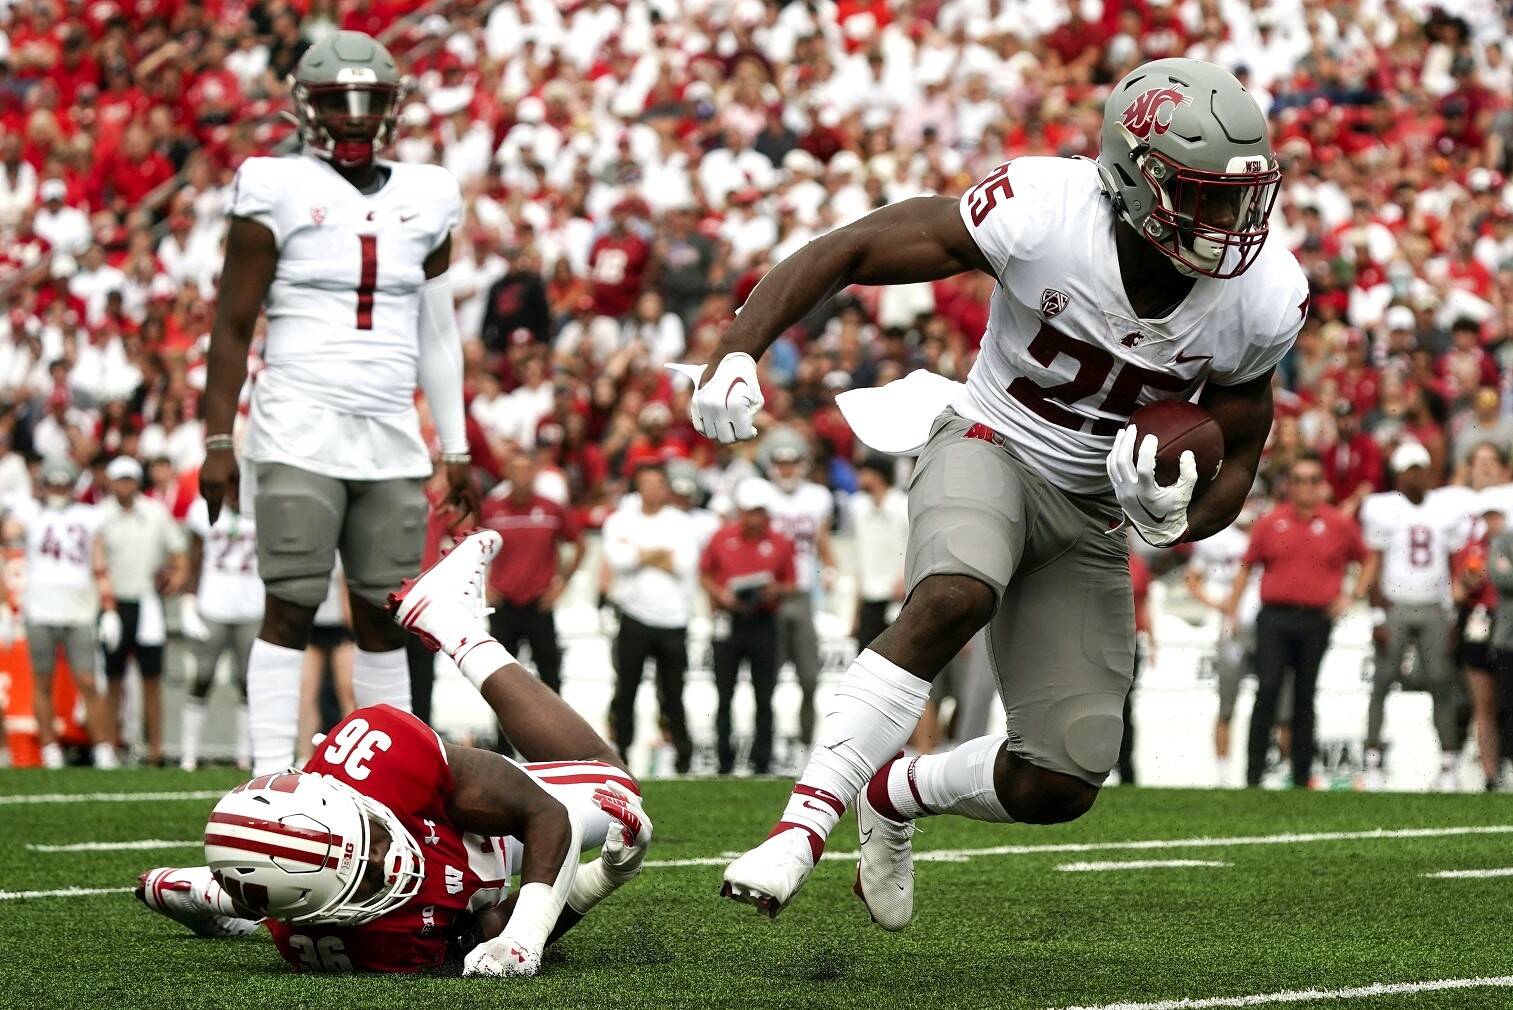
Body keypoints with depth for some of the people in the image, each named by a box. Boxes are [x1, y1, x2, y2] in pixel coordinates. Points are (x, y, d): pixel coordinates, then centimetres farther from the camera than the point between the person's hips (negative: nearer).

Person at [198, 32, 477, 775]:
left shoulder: (422, 199, 12)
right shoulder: (279, 191, -2)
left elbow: (437, 334, 17)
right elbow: (233, 327, -1)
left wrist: (456, 450, 15)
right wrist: (218, 442, -6)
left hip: (391, 436, 4)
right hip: (301, 430, -4)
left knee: (383, 617, 5)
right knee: (290, 609, -7)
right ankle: (272, 778, -6)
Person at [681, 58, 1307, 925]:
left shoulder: (1264, 299, -15)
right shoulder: (1043, 213, -26)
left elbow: (1236, 460, 1)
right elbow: (846, 252, -19)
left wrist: (1179, 518, -23)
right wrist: (736, 354, -32)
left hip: (1093, 512, 4)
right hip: (991, 447, -4)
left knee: (1059, 786, -4)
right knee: (953, 598, -39)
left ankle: (898, 794, 28)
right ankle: (805, 825, -33)